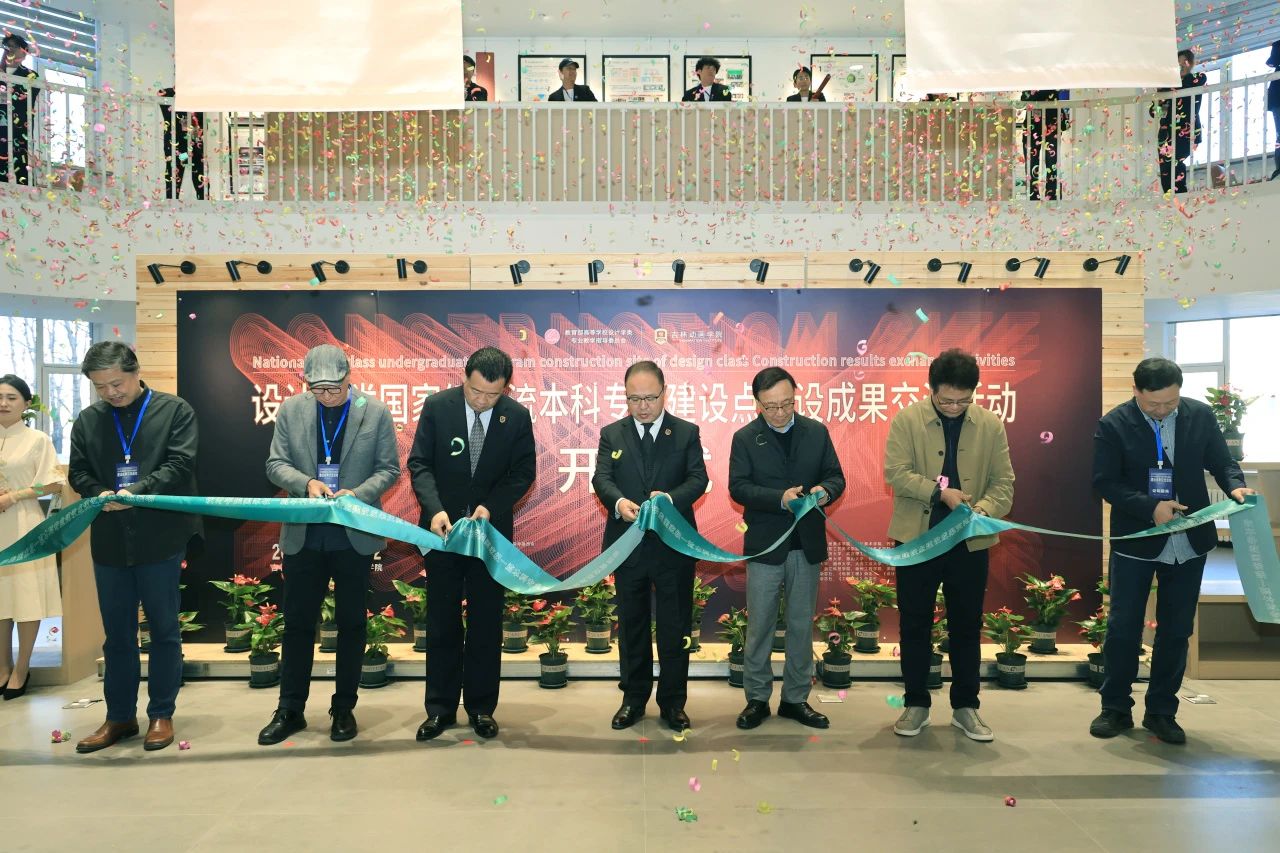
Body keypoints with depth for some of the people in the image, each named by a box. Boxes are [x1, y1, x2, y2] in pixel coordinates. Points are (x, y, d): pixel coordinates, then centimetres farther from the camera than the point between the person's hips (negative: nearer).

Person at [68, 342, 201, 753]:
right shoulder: (88, 420, 10)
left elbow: (180, 464, -10)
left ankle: (161, 715, 19)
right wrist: (99, 494, -12)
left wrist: (138, 491, -23)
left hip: (161, 538, -3)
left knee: (164, 631, 6)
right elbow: (78, 472, 9)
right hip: (109, 541, 4)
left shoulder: (175, 410, -1)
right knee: (117, 634, 13)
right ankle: (119, 717, 25)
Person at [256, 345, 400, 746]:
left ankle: (344, 708, 24)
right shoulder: (291, 409, 1)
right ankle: (290, 710, 24)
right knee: (297, 623, 10)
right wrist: (306, 482, -19)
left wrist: (356, 493, -19)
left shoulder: (376, 411, -5)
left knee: (351, 623, 10)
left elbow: (389, 469, -2)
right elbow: (276, 464, 1)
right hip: (303, 536, 2)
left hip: (354, 536, -1)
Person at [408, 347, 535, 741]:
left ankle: (481, 707, 20)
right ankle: (440, 708, 19)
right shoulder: (436, 406, -8)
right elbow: (419, 464, -8)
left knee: (486, 622, 8)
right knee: (441, 621, 8)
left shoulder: (518, 416, -7)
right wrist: (435, 509, -23)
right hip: (443, 527, 0)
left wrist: (492, 506, -18)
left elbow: (523, 472, -3)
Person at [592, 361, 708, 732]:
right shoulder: (611, 434, 5)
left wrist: (670, 498, -28)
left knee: (675, 627, 7)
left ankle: (673, 702, 22)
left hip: (674, 545, -1)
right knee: (631, 626, 13)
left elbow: (698, 478, -8)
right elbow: (601, 478, -6)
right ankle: (634, 699, 27)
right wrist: (619, 502, -29)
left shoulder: (687, 432, 2)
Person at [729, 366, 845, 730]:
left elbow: (836, 476, 5)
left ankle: (795, 699, 25)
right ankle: (757, 699, 20)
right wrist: (779, 497, -24)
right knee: (759, 626, 6)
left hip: (807, 543, 3)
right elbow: (738, 487, -10)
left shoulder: (817, 432, 4)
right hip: (765, 545, -2)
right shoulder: (745, 438, -3)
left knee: (802, 625, 11)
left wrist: (825, 490, -18)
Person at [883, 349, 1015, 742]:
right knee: (915, 625, 8)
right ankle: (916, 704, 23)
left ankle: (965, 707, 25)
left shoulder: (991, 425, 1)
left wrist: (982, 511, -19)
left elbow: (1003, 481, 0)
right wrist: (940, 493, -22)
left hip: (970, 542, 2)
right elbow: (895, 472, -12)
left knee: (967, 627, 11)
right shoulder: (907, 420, -5)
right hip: (917, 539, -1)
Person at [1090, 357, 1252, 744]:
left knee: (1176, 631, 10)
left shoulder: (1201, 415, -2)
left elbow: (1221, 461, 5)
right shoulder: (1114, 424, -10)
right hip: (1135, 542, -2)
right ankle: (1116, 708, 20)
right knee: (1123, 628, 5)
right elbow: (1104, 481, -11)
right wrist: (1151, 506, -22)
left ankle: (1162, 712, 23)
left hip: (1188, 543, 3)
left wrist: (1235, 485, -16)